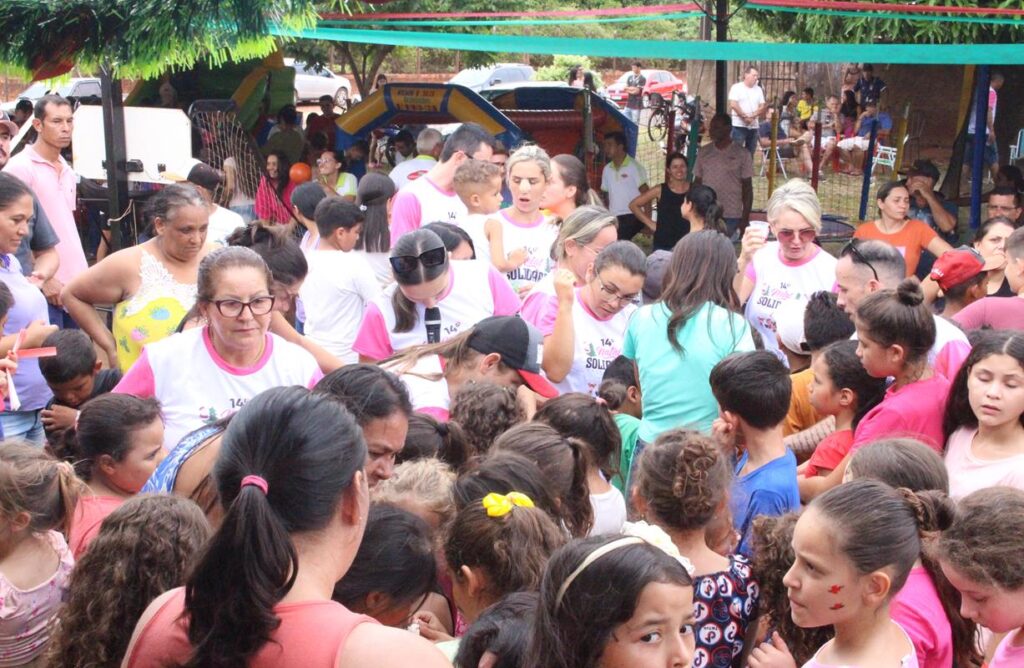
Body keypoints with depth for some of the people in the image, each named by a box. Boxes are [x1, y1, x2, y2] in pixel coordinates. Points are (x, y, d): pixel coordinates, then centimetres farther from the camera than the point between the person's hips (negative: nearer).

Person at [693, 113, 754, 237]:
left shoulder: (742, 155, -2)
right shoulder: (703, 152, 7)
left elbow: (747, 188, 0)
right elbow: (697, 183, 12)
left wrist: (745, 219, -4)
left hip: (731, 217, -3)